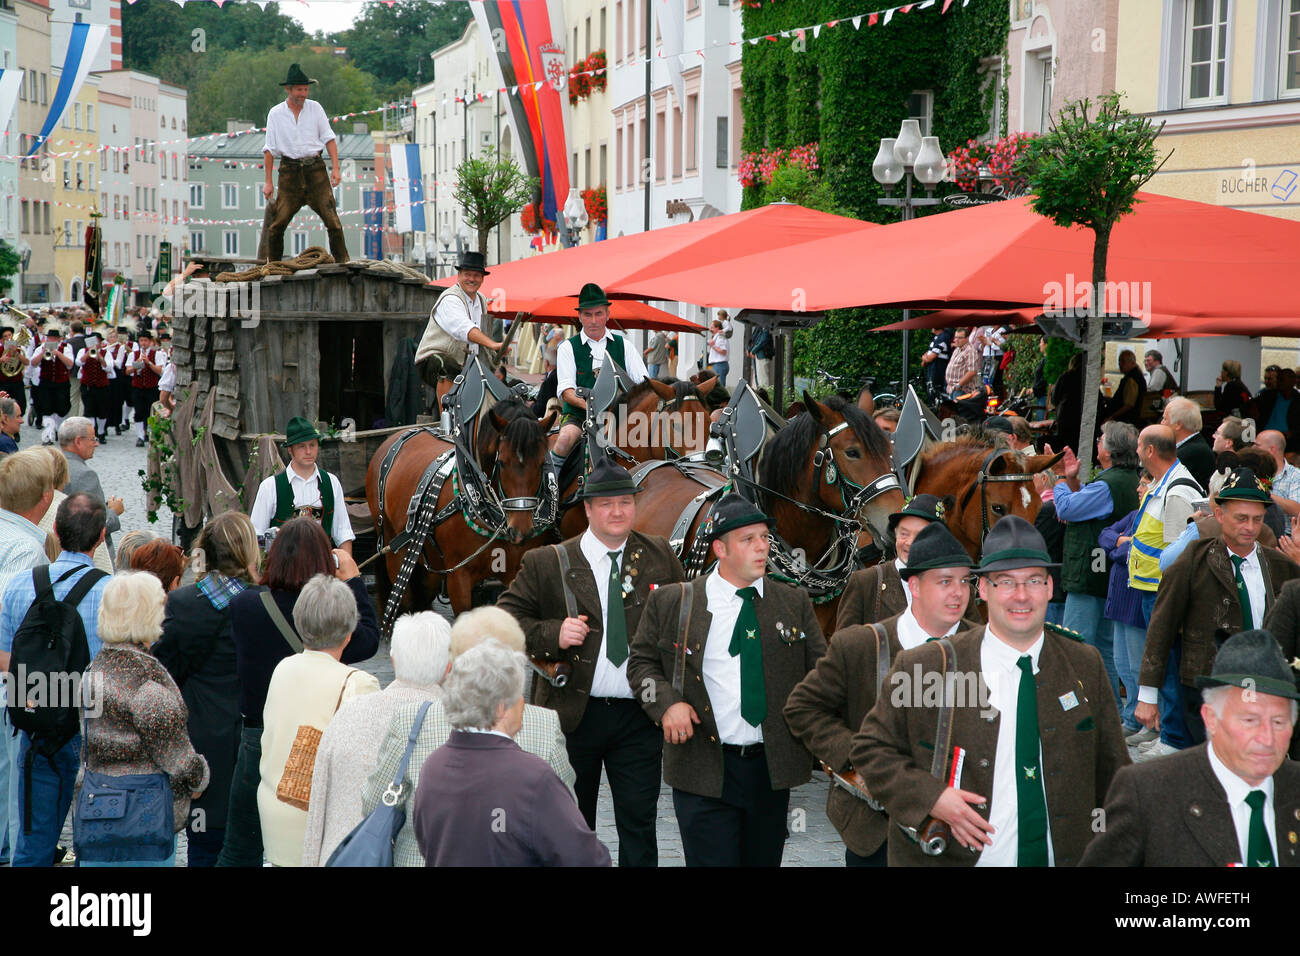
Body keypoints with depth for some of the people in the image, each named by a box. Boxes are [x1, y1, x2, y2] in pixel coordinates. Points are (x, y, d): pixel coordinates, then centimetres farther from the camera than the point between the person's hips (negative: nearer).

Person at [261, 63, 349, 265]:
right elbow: (269, 149, 5)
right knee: (276, 224, -4)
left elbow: (329, 138, 7)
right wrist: (268, 181, 1)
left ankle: (343, 262, -1)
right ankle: (272, 265, 8)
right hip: (290, 171, 0)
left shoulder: (315, 108, 6)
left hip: (315, 169, 0)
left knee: (332, 220, -7)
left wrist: (335, 168, -4)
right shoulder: (275, 114, 4)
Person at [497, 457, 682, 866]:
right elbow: (505, 617, -1)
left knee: (638, 824, 4)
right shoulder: (546, 563, -1)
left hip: (639, 716, 1)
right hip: (574, 713, -1)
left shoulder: (660, 558, 6)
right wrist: (552, 633, -17)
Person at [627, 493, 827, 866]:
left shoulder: (795, 604, 8)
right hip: (704, 772, -3)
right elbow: (642, 661, 8)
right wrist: (666, 702, -11)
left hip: (773, 769, 3)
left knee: (764, 861, 12)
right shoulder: (671, 603, 1)